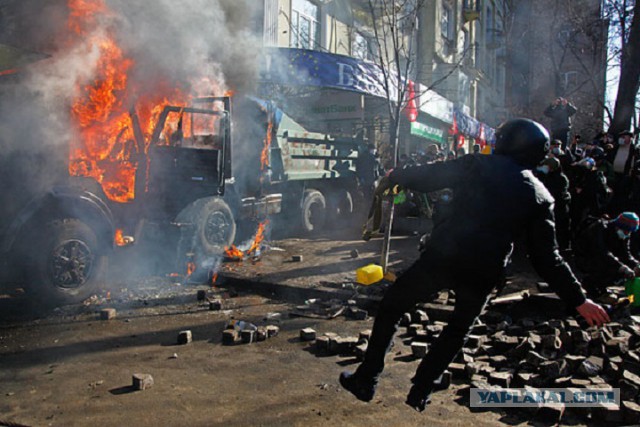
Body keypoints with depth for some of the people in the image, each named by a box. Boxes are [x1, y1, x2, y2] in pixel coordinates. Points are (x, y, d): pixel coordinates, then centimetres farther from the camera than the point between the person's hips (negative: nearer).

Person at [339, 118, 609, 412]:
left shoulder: (477, 166, -2)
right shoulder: (540, 196, 7)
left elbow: (426, 176, -1)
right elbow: (547, 257, 3)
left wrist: (395, 177, 18)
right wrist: (578, 299, 10)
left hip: (442, 258, -3)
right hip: (485, 274, 3)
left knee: (391, 307, 14)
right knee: (457, 330, 27)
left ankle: (366, 380, 15)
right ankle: (419, 393, 29)